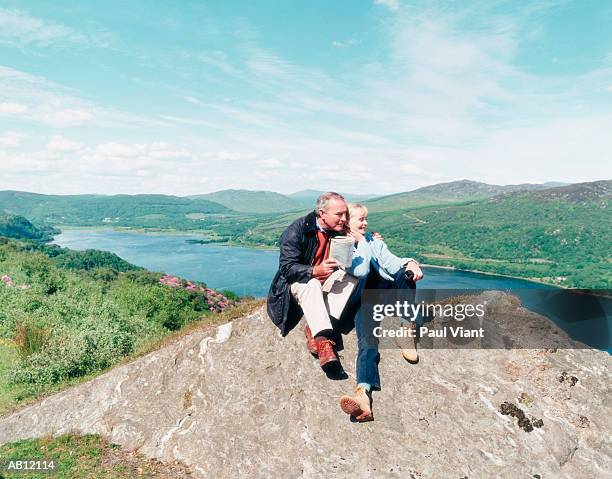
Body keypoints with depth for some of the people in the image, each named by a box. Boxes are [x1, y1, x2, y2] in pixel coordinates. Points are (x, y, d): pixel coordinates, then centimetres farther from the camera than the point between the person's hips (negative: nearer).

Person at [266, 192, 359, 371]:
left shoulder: (340, 230, -4)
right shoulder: (297, 230, -19)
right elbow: (287, 268, -24)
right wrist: (315, 271, -40)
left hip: (326, 279, 5)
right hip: (298, 281, -5)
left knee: (351, 279, -21)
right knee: (311, 286, -37)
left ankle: (314, 329, -30)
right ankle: (323, 340, -47)